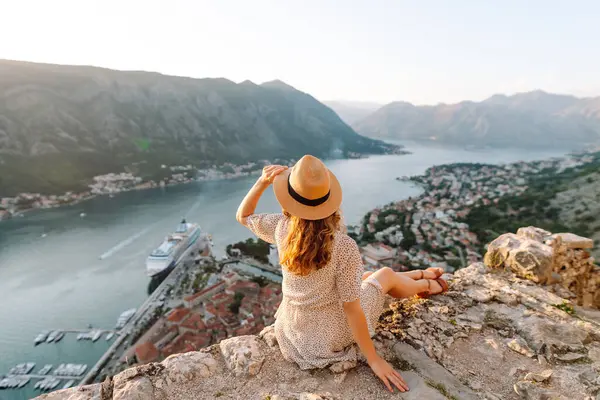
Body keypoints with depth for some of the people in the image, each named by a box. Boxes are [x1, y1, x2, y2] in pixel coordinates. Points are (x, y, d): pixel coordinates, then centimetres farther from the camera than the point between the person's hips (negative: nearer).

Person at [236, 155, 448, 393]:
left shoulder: (281, 228, -19)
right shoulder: (344, 247, -32)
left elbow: (243, 216, 0)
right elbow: (351, 309, -23)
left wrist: (262, 182, -14)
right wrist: (374, 360, -9)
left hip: (292, 329, 5)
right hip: (329, 336, -4)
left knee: (365, 277, 25)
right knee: (386, 276, 17)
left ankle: (419, 274, 50)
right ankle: (425, 285, 51)